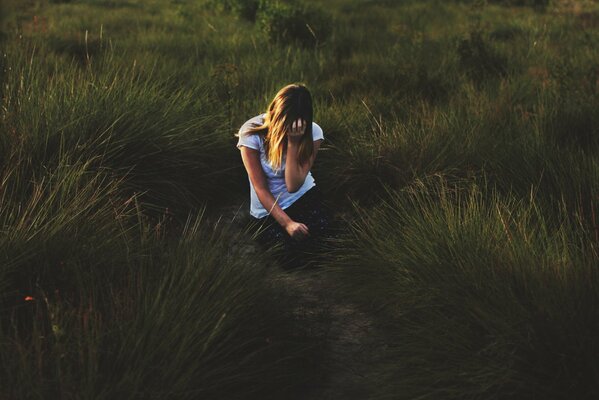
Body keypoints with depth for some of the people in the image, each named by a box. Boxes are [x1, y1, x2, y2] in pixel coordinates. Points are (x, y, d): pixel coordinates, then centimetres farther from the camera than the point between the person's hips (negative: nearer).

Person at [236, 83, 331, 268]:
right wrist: (287, 223, -23)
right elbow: (260, 188, -15)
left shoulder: (312, 133, -11)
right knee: (294, 256, -23)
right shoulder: (251, 133, -18)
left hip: (303, 196, 2)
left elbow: (293, 185, -19)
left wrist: (293, 142, -27)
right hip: (268, 210, -2)